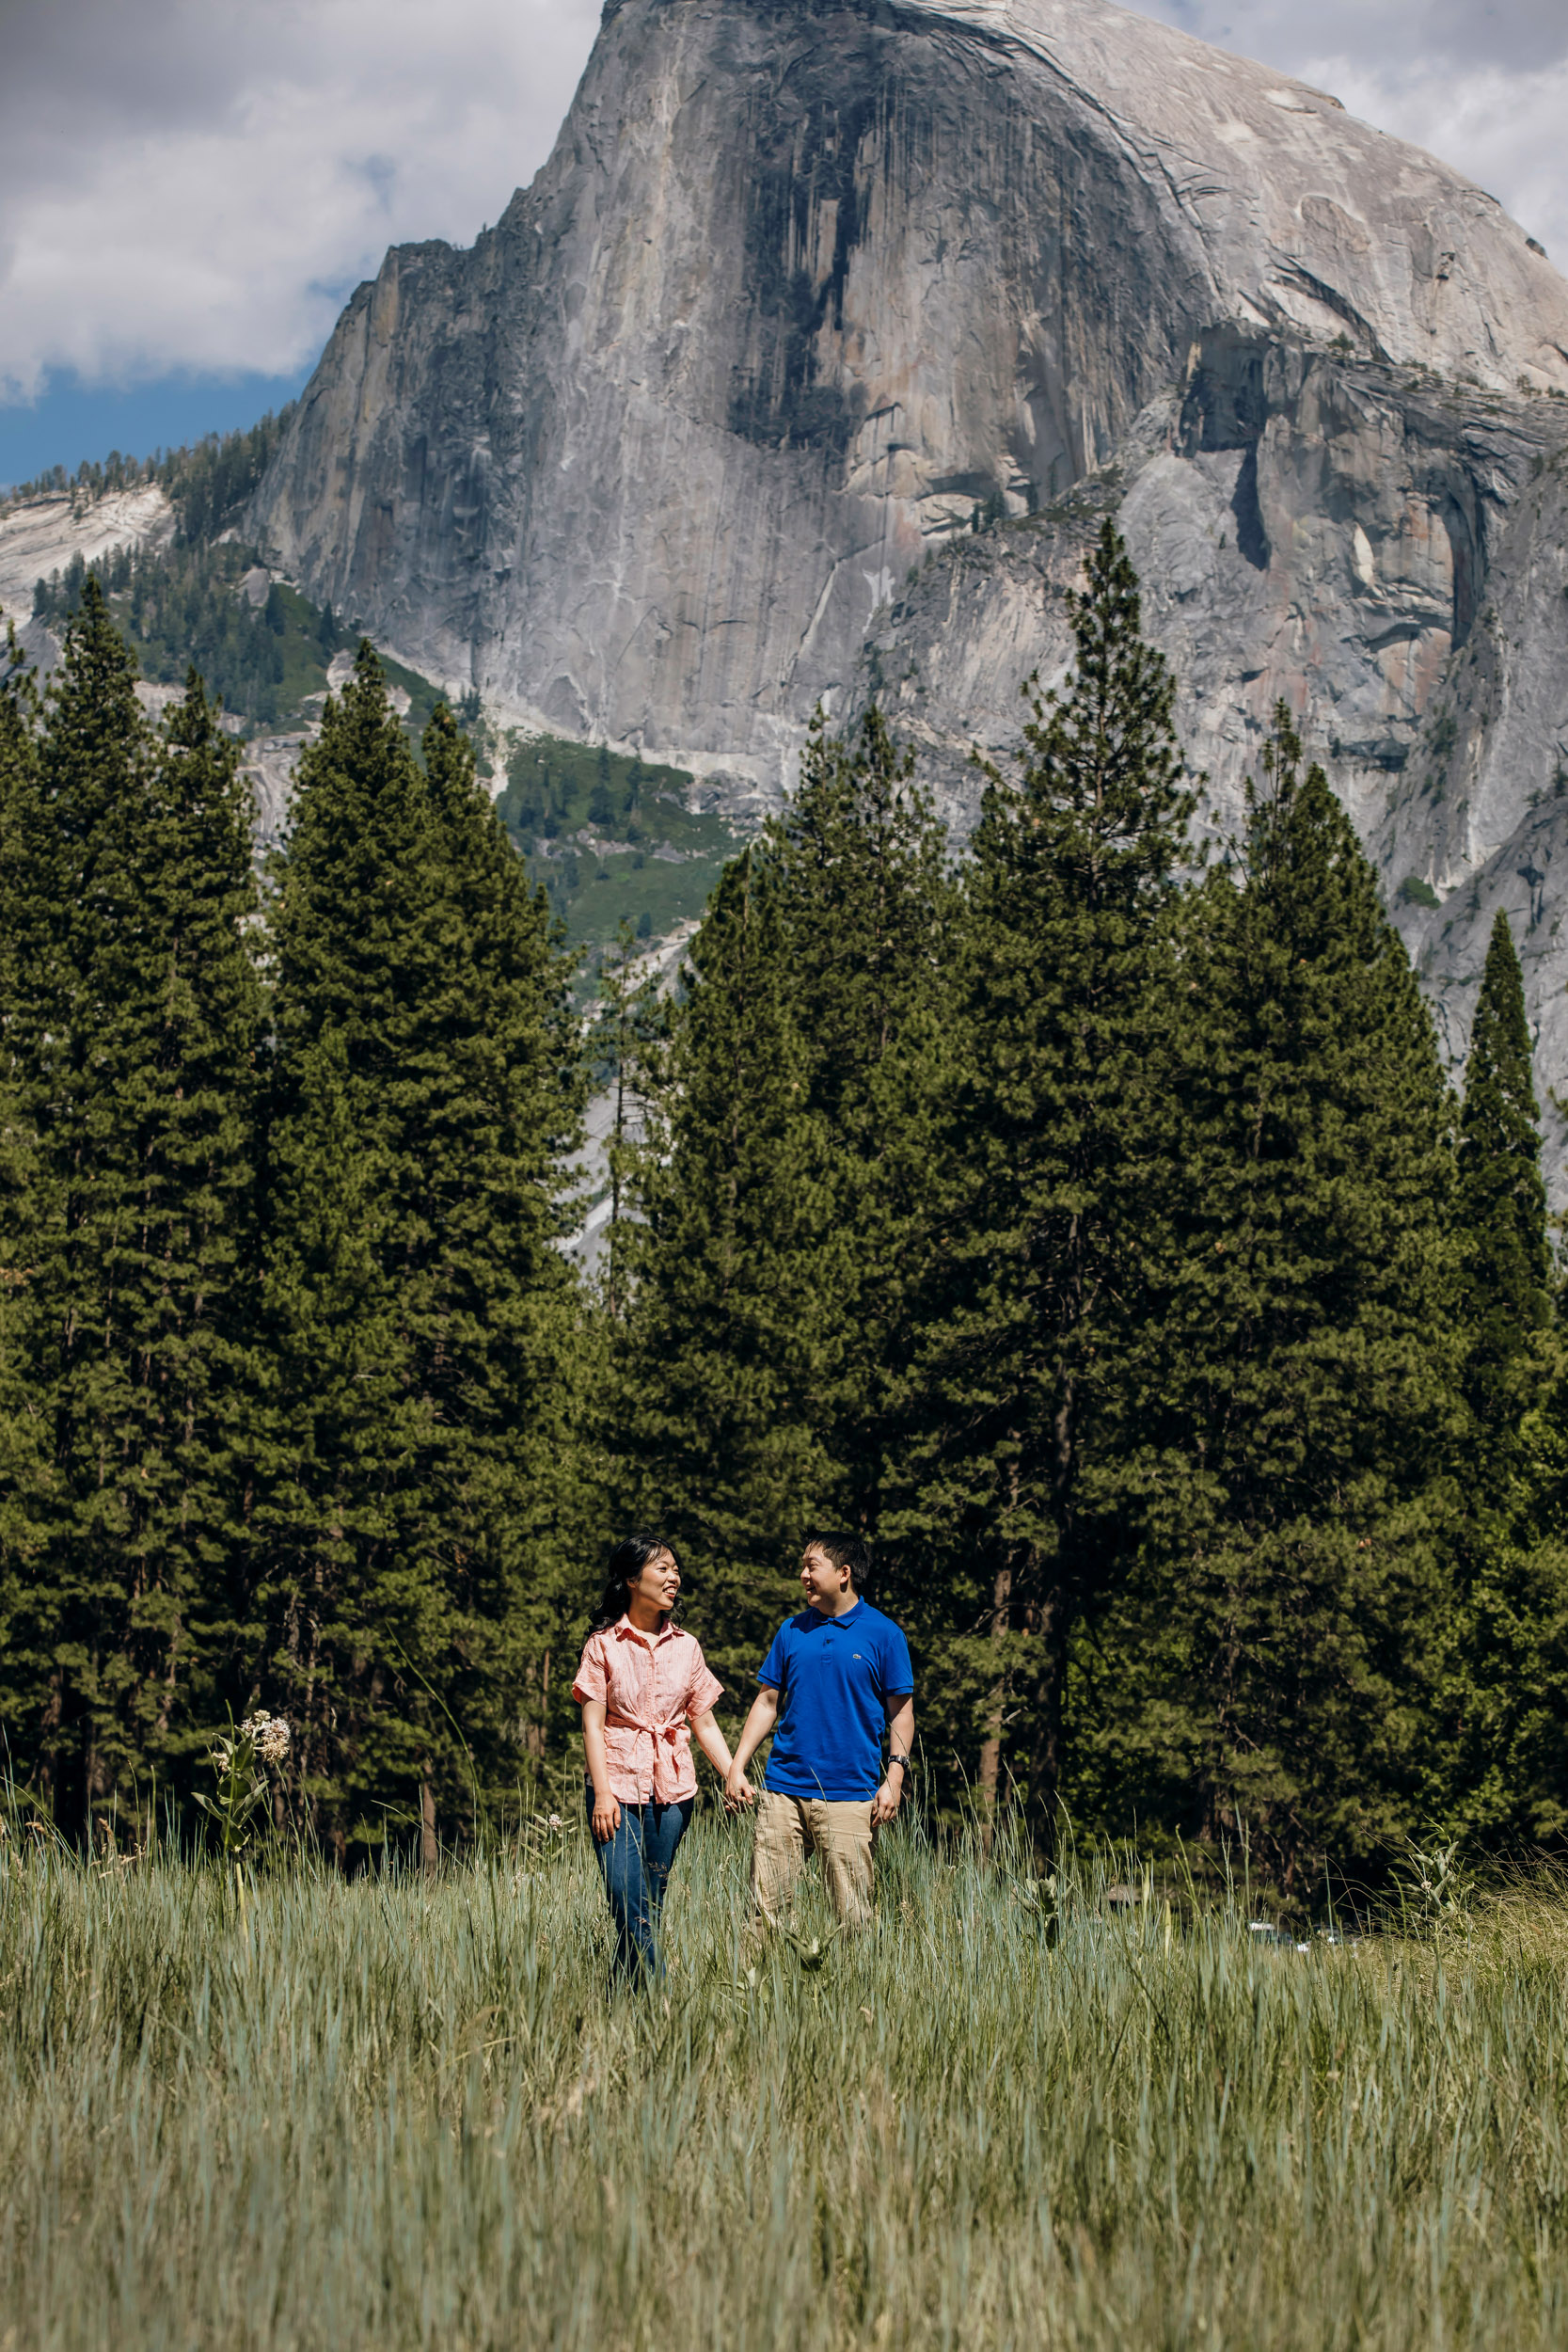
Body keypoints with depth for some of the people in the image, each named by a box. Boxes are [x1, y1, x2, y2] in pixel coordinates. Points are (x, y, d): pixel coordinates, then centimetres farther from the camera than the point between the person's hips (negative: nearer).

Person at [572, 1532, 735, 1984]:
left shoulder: (685, 1647, 11)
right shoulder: (604, 1645, 1)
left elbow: (704, 1725, 12)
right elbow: (592, 1725, -3)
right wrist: (602, 1793, -12)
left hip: (672, 1792, 3)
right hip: (619, 1788, -3)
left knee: (651, 1909, 4)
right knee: (631, 1910, -14)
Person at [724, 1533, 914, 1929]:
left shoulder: (883, 1634, 2)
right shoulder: (792, 1631, 12)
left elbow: (901, 1711, 2)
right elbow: (767, 1703, 16)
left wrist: (894, 1778, -9)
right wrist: (736, 1768, 8)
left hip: (851, 1793, -3)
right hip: (784, 1789, 3)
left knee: (853, 1916, -3)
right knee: (765, 1904, 0)